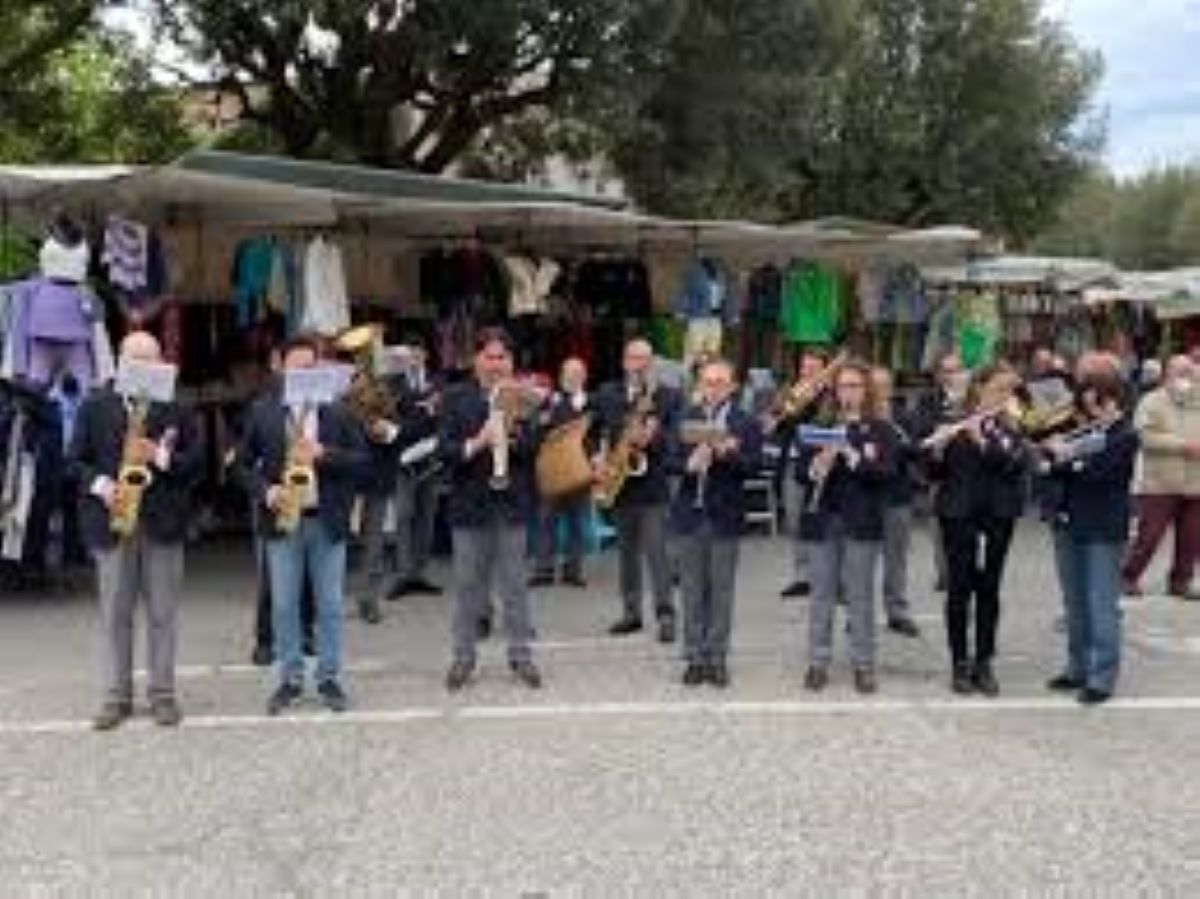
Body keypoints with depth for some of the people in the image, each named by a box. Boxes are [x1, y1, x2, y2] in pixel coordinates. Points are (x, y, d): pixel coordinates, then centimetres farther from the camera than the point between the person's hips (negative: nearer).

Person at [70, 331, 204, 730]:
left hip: (163, 522, 0)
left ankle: (163, 695, 14)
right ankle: (117, 696, 15)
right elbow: (77, 460, 7)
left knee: (163, 613, 4)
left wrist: (161, 457, -14)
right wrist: (100, 485, -12)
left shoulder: (176, 407, 5)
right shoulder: (95, 406, 7)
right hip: (112, 519, 1)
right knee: (115, 614, 5)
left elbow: (196, 460, 3)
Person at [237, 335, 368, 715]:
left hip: (327, 521, 0)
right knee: (283, 606, 6)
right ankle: (290, 679, 18)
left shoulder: (339, 411, 2)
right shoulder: (262, 411, 3)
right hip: (281, 519, 0)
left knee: (330, 605, 6)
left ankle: (329, 678, 18)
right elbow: (244, 462, 5)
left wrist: (323, 455, -16)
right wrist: (265, 491, -12)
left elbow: (362, 459, -2)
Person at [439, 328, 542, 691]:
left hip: (512, 502, 0)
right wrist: (475, 444, -20)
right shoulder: (456, 398, 2)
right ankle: (463, 657, 18)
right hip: (470, 502, 0)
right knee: (467, 586, 8)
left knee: (515, 585, 8)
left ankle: (521, 655, 17)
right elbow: (444, 449, -5)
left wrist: (513, 436, -18)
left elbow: (538, 447, 0)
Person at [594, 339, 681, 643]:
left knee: (656, 551, -8)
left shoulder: (668, 396, 1)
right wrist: (597, 458, -3)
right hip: (619, 483, 4)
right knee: (626, 551, 11)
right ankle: (631, 612, 19)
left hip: (653, 484, -4)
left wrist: (652, 439, -23)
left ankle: (665, 615, -6)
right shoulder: (607, 395, 11)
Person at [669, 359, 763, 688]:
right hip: (690, 514, 2)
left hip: (725, 516, -2)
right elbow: (671, 460, 0)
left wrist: (727, 454, -26)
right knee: (693, 591, 7)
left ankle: (717, 658, 13)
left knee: (721, 591, 4)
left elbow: (754, 464, -9)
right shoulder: (686, 419, 7)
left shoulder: (746, 423, 0)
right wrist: (689, 464, -20)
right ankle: (695, 658, 15)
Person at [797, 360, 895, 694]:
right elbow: (799, 471, 6)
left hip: (861, 523, -2)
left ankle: (863, 665, 10)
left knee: (860, 596, 3)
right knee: (822, 594, 7)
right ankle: (818, 663, 14)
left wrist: (854, 457, -22)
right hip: (822, 520, 2)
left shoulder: (879, 430, 2)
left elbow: (886, 472, -9)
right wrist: (813, 469, -16)